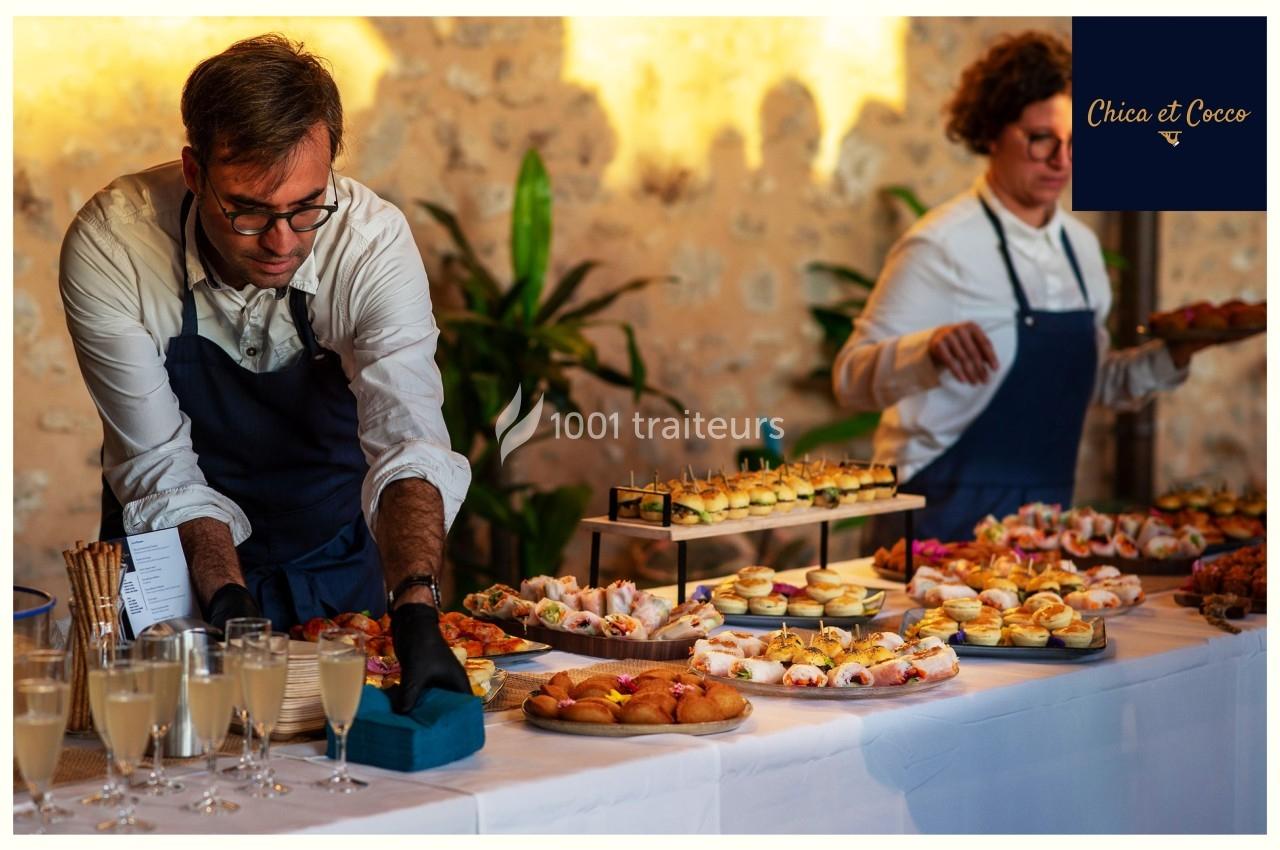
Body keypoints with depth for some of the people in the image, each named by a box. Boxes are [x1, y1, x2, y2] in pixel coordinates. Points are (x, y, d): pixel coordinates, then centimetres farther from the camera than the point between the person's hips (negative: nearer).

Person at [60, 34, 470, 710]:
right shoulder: (108, 244, -23)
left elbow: (409, 445, -31)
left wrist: (416, 610, -47)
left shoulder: (374, 242, -22)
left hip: (332, 559, 1)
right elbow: (162, 470, -19)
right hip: (174, 565, -1)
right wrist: (228, 604, -33)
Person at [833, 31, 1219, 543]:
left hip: (1046, 517, 7)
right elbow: (851, 379, -18)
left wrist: (1170, 356, 3)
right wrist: (929, 348, -37)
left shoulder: (1080, 245, 9)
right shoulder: (942, 246, -14)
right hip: (947, 519, -6)